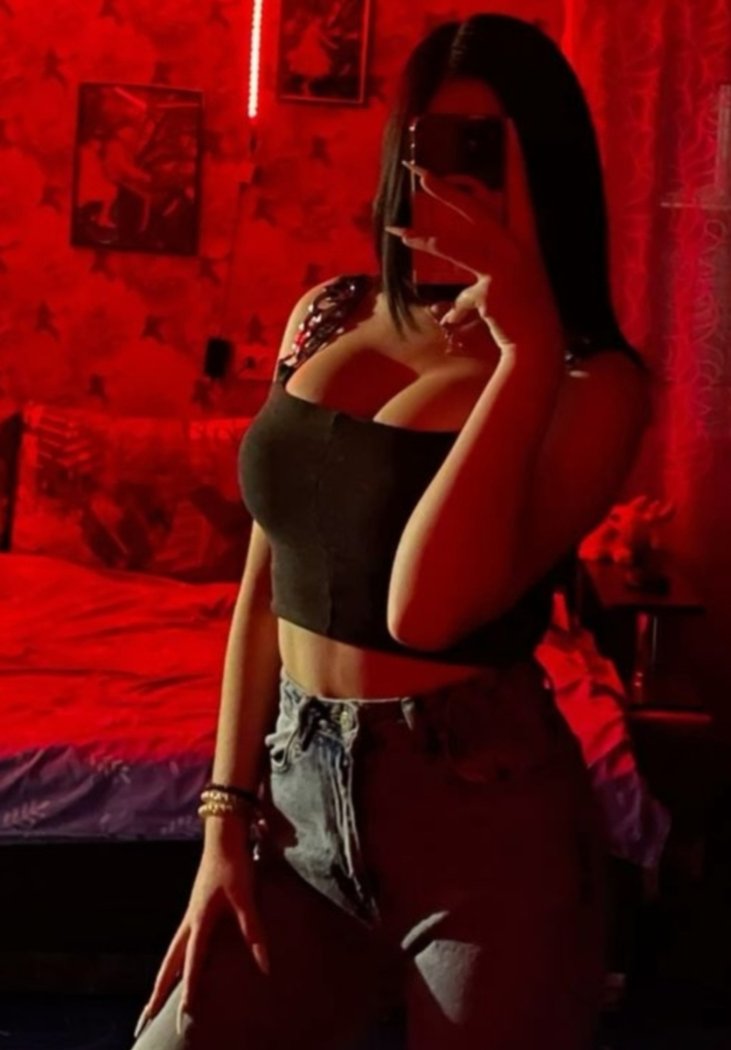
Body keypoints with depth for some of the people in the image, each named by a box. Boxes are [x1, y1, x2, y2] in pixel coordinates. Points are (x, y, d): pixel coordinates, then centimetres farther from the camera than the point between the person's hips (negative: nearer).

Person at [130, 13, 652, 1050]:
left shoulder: (594, 380, -11)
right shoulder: (327, 318, 5)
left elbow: (425, 607, -25)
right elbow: (265, 580, 8)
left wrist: (528, 347, -25)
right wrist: (227, 809, 4)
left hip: (483, 820, -4)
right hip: (298, 799, 5)